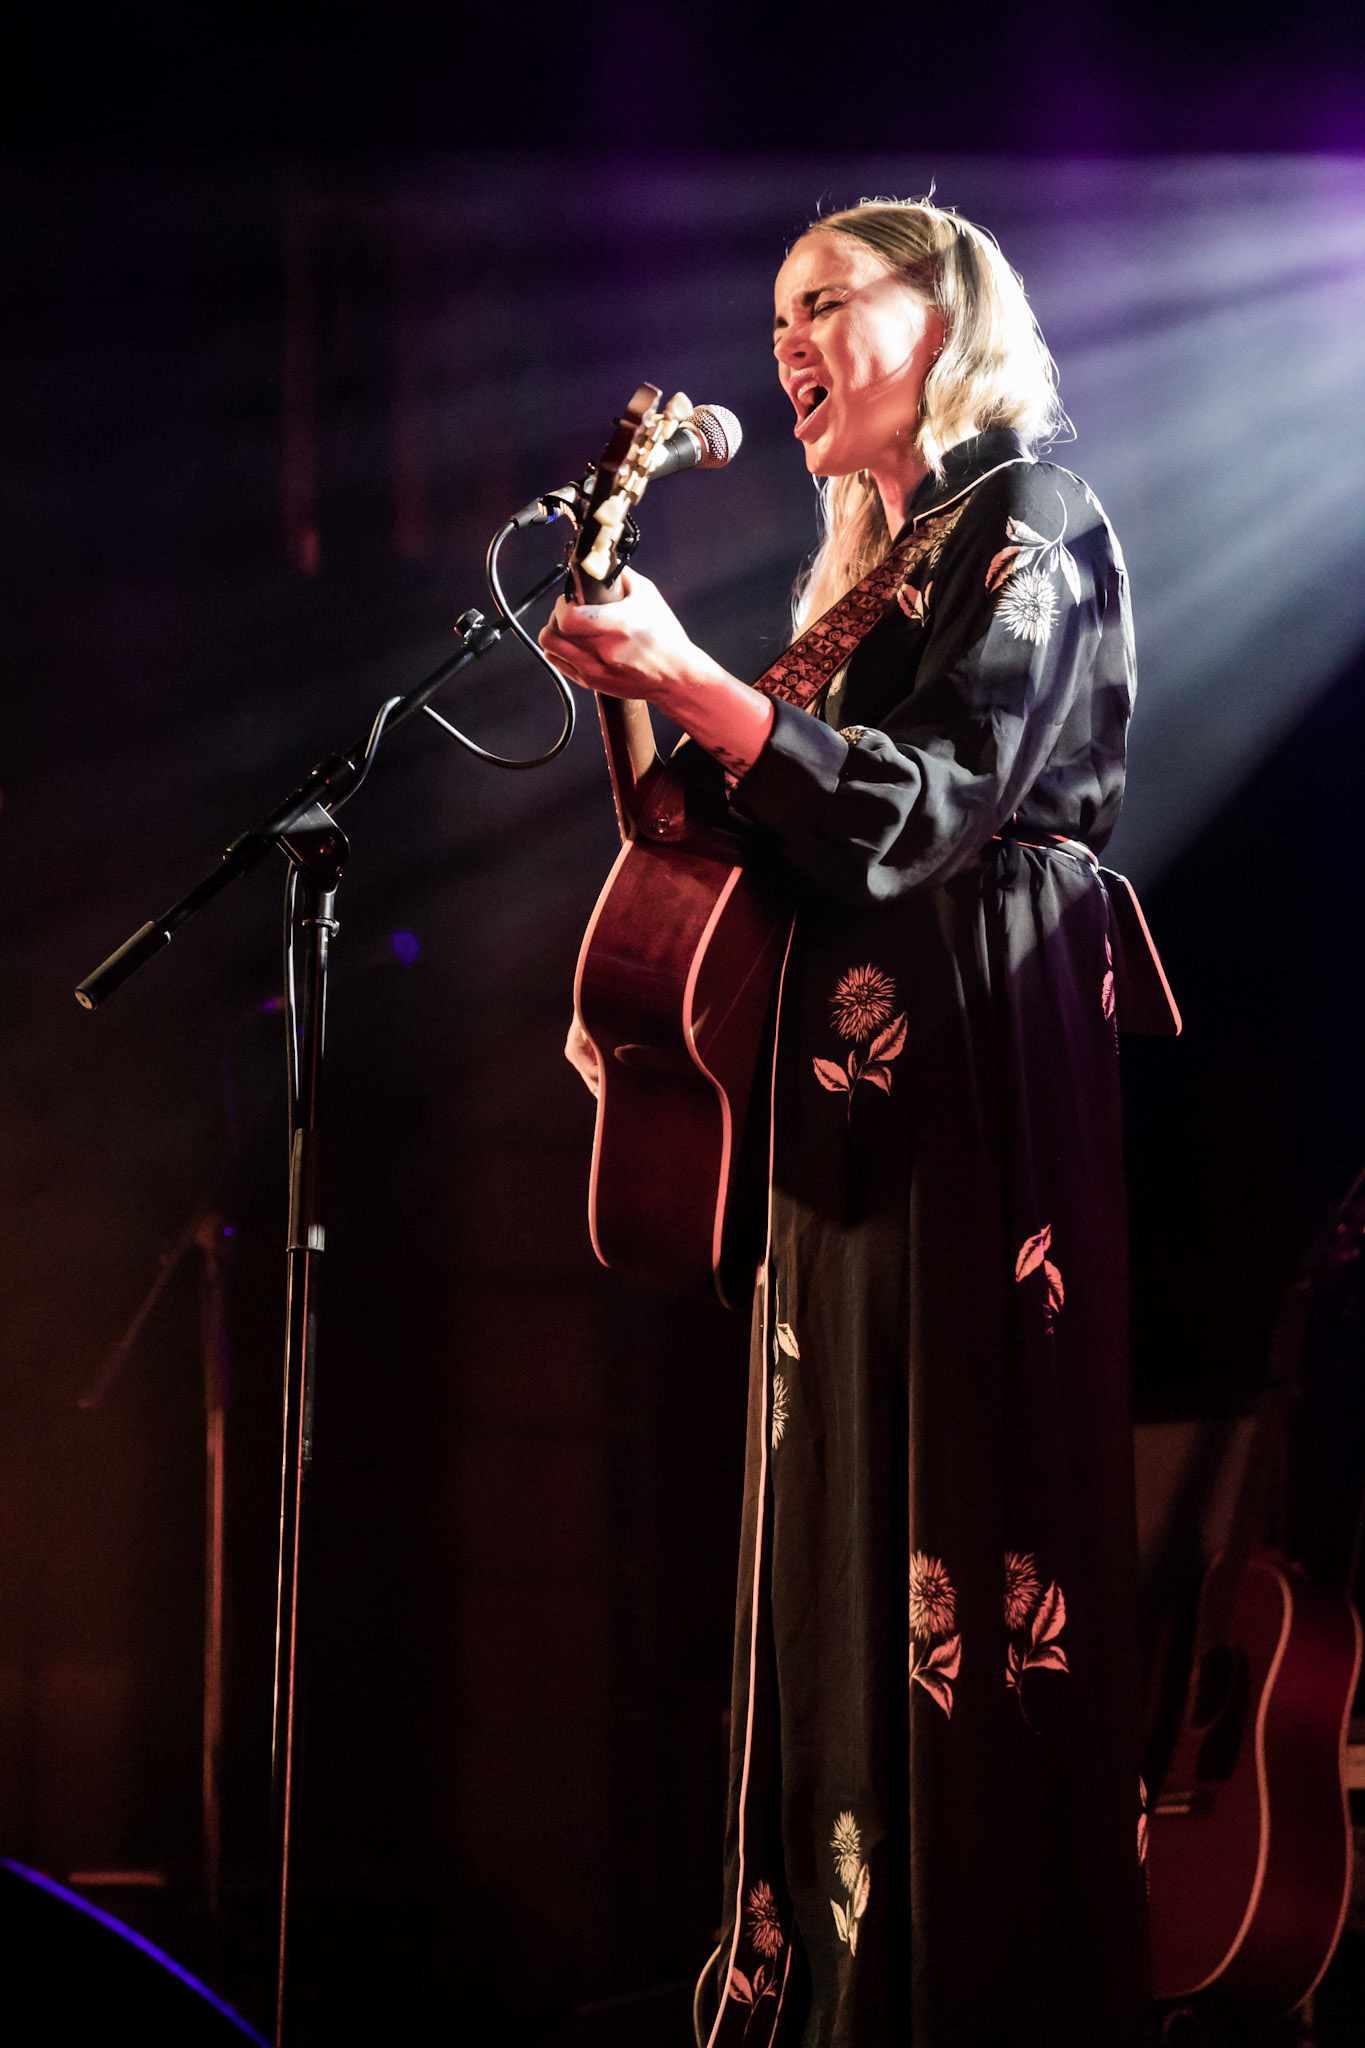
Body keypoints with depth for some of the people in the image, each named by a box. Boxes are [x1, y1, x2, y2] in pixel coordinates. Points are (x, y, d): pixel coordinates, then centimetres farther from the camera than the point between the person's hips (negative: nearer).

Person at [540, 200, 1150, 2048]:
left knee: (959, 1534, -10)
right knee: (843, 1542, 8)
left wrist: (688, 681, -23)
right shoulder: (876, 559, 21)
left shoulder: (1027, 520, -5)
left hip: (973, 1068, -9)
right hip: (848, 1083, 9)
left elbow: (935, 806, -17)